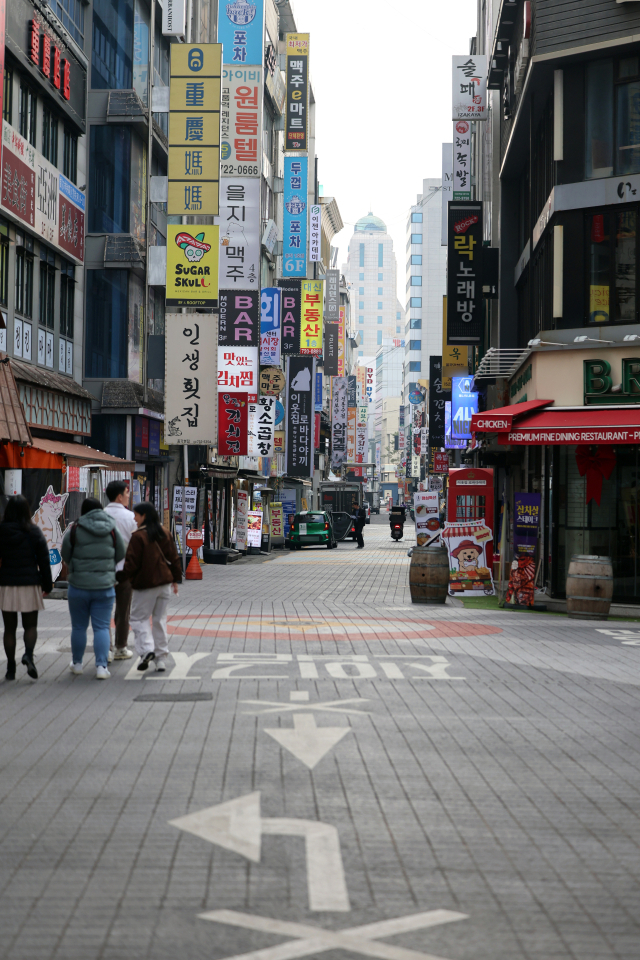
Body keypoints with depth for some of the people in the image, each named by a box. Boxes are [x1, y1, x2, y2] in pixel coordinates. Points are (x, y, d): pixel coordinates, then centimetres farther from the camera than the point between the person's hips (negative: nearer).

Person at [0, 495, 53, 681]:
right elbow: (43, 560, -1)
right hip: (29, 584, 0)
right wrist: (47, 584, 8)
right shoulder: (34, 532, -3)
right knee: (30, 625, 11)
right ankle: (28, 654, -16)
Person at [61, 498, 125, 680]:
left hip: (79, 585, -1)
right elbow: (120, 554, 7)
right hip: (105, 585, 1)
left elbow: (65, 555, 2)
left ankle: (77, 663, 24)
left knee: (79, 627, 12)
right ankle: (101, 666, -5)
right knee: (102, 627, 3)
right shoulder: (112, 530, -1)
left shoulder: (74, 530, -8)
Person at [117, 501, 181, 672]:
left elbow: (132, 564, -15)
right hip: (164, 583, 6)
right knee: (160, 619, 11)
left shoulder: (138, 536, -13)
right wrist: (176, 579, 19)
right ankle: (161, 659, 9)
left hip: (145, 584, -6)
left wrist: (120, 577, -2)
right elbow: (173, 557, 11)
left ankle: (146, 649, -16)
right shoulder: (164, 533, 7)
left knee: (139, 617, 6)